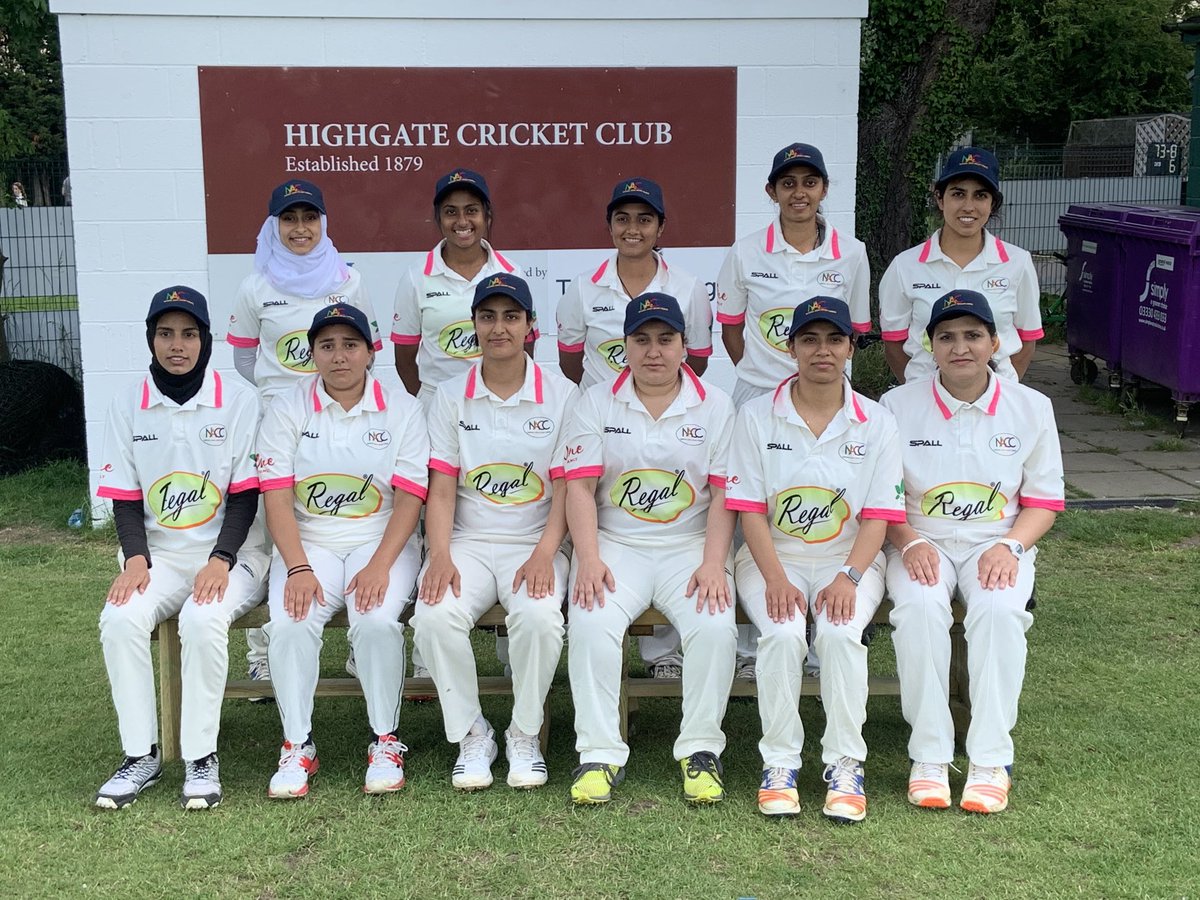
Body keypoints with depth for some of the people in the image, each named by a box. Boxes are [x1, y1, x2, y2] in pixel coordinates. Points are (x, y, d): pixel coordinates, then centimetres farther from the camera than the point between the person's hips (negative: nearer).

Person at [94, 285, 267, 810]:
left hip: (231, 555, -3)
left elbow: (246, 495, -4)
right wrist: (135, 559, -12)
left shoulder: (238, 401, -2)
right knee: (120, 619, -26)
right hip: (160, 555, 3)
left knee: (203, 619, -33)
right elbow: (125, 498, 5)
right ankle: (140, 756, -12)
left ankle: (201, 757, -18)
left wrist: (221, 561, -17)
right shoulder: (128, 407, 6)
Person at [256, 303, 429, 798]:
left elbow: (409, 499, -5)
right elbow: (277, 498, -4)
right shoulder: (287, 409, 4)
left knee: (377, 621, -28)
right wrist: (297, 569, -18)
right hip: (309, 543, 1)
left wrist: (380, 566, -19)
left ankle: (386, 742, -10)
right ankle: (297, 747, -10)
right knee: (290, 624, -26)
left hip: (383, 541, -1)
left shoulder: (401, 410, 2)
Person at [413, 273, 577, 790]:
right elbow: (441, 489, 1)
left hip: (535, 545, -1)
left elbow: (566, 488, -3)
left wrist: (544, 554, -18)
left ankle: (525, 736, -7)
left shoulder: (562, 397, 4)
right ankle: (471, 736, -6)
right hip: (468, 543, 2)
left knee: (540, 617, -32)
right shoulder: (450, 398, 8)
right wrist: (440, 557, -16)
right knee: (435, 616, -28)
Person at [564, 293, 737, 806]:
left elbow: (723, 495, 0)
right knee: (590, 624, -27)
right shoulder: (597, 403, 7)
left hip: (689, 546, 0)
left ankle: (700, 750, -11)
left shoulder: (715, 407, 7)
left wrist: (712, 565, -14)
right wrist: (588, 561, -15)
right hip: (615, 545, 0)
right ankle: (599, 754, -16)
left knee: (715, 625, -26)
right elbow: (580, 486, -2)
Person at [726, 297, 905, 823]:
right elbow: (749, 510, -5)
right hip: (772, 559, 0)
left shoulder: (877, 423, 3)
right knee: (782, 634, -29)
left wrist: (848, 578, -19)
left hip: (849, 560, 0)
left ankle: (845, 764, -15)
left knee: (840, 632, -29)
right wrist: (776, 580, -19)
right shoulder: (757, 417, 1)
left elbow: (878, 516, -3)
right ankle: (779, 764, -14)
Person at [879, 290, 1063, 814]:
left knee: (999, 610, -32)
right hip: (920, 542, 0)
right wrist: (910, 543, -15)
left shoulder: (1031, 408, 5)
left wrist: (1009, 545, -12)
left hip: (997, 543, 0)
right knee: (919, 606, -33)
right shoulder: (898, 406, 3)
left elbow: (1044, 500, 7)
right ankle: (929, 755, -23)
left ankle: (990, 759, -23)